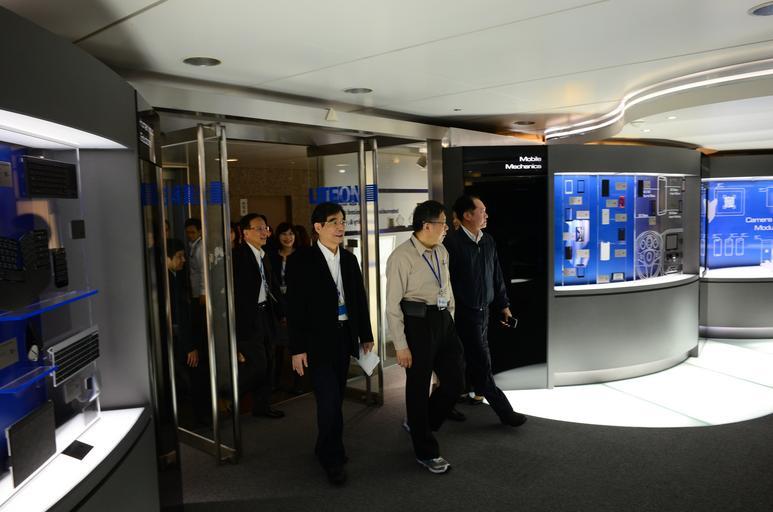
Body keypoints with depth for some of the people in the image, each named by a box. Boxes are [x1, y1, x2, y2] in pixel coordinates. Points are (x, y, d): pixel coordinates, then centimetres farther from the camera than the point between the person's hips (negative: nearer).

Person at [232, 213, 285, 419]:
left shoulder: (263, 256, 14)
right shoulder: (238, 255, -14)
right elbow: (234, 291, -19)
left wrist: (281, 312, 14)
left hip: (265, 315, 9)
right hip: (247, 317, -9)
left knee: (267, 363, 14)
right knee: (257, 365, -9)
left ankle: (262, 406, 28)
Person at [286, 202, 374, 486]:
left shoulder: (349, 259, 8)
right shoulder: (301, 260, -8)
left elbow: (360, 299, 13)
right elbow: (295, 307, -10)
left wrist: (366, 335, 11)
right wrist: (297, 348, -13)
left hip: (344, 337, 6)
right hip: (318, 341, -5)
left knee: (336, 398, 14)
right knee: (329, 400, -6)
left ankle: (325, 449, 34)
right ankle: (333, 458, 13)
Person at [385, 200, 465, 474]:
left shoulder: (442, 252, 9)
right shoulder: (402, 257, -14)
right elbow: (392, 305, -13)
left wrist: (451, 323, 14)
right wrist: (401, 345, -14)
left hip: (443, 320, 7)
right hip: (417, 322, -7)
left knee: (455, 380, 11)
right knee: (419, 387, 7)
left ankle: (418, 424, 36)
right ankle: (426, 452, 25)